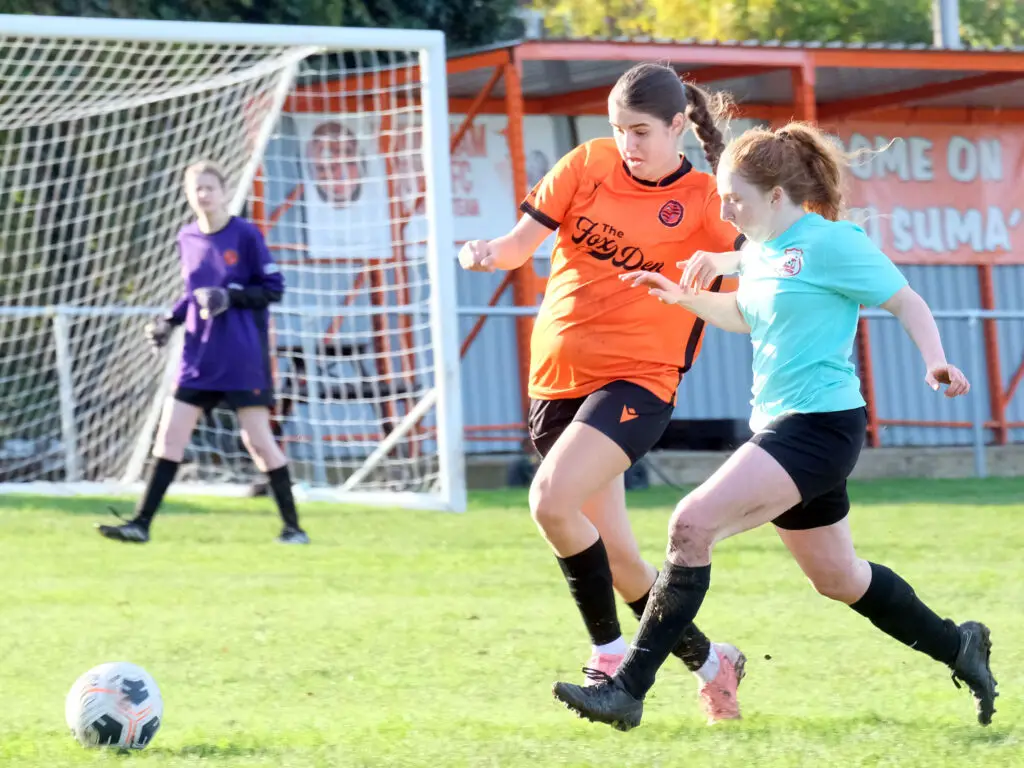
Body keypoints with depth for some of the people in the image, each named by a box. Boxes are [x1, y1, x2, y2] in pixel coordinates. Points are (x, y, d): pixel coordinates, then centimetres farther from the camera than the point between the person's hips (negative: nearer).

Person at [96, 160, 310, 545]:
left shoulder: (245, 234, -8)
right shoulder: (187, 238, 8)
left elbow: (273, 288, -5)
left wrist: (231, 297, -19)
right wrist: (169, 320, 5)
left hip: (244, 357, -5)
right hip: (199, 356, 5)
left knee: (258, 440, -3)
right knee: (169, 435, 0)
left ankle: (293, 527, 8)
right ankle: (141, 524, 4)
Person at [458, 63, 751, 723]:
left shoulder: (705, 202, -4)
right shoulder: (588, 164, 5)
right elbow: (522, 244, 6)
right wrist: (489, 252, -16)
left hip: (637, 378, -5)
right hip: (559, 375, 5)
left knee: (552, 499, -27)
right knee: (616, 556, 9)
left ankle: (612, 659, -13)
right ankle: (708, 661, 30)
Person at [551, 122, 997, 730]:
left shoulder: (831, 242, -12)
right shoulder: (761, 251, 12)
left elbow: (906, 301, -7)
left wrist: (935, 360, -23)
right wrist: (685, 297, 15)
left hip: (821, 424, -10)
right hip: (778, 424, 10)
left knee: (694, 524, -21)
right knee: (837, 577, 21)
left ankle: (628, 689, -21)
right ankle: (958, 647, 40)